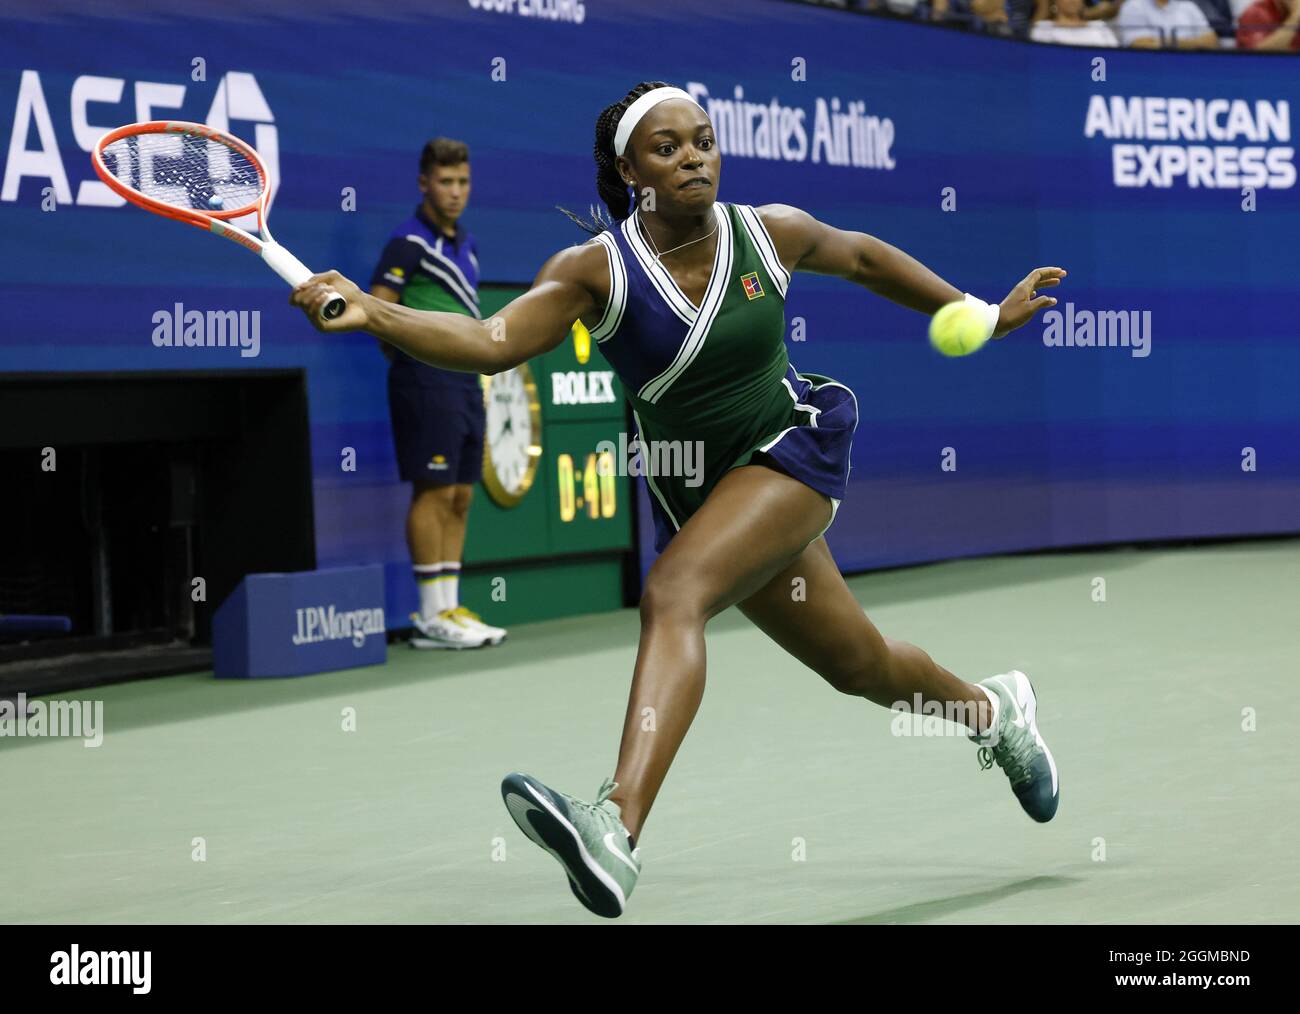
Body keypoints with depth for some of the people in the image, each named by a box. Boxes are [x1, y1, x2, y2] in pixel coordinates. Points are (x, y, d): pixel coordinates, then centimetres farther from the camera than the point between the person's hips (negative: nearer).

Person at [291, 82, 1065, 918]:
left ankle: (618, 826, -45)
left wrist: (980, 314, 22)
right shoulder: (597, 269, -13)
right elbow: (491, 341, -27)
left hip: (793, 448, -3)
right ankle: (991, 709, 51)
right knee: (860, 668, 17)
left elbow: (863, 258, 13)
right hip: (696, 493, 3)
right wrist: (370, 312, -44)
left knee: (674, 594, -29)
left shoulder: (772, 234, -9)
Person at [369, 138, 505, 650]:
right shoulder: (409, 242, -9)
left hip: (466, 379, 8)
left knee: (460, 497, 8)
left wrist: (474, 363, 17)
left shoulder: (465, 244, 17)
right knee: (433, 493, -8)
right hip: (428, 380, -8)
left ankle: (450, 608, 12)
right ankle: (432, 617, -6)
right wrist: (411, 358, -4)